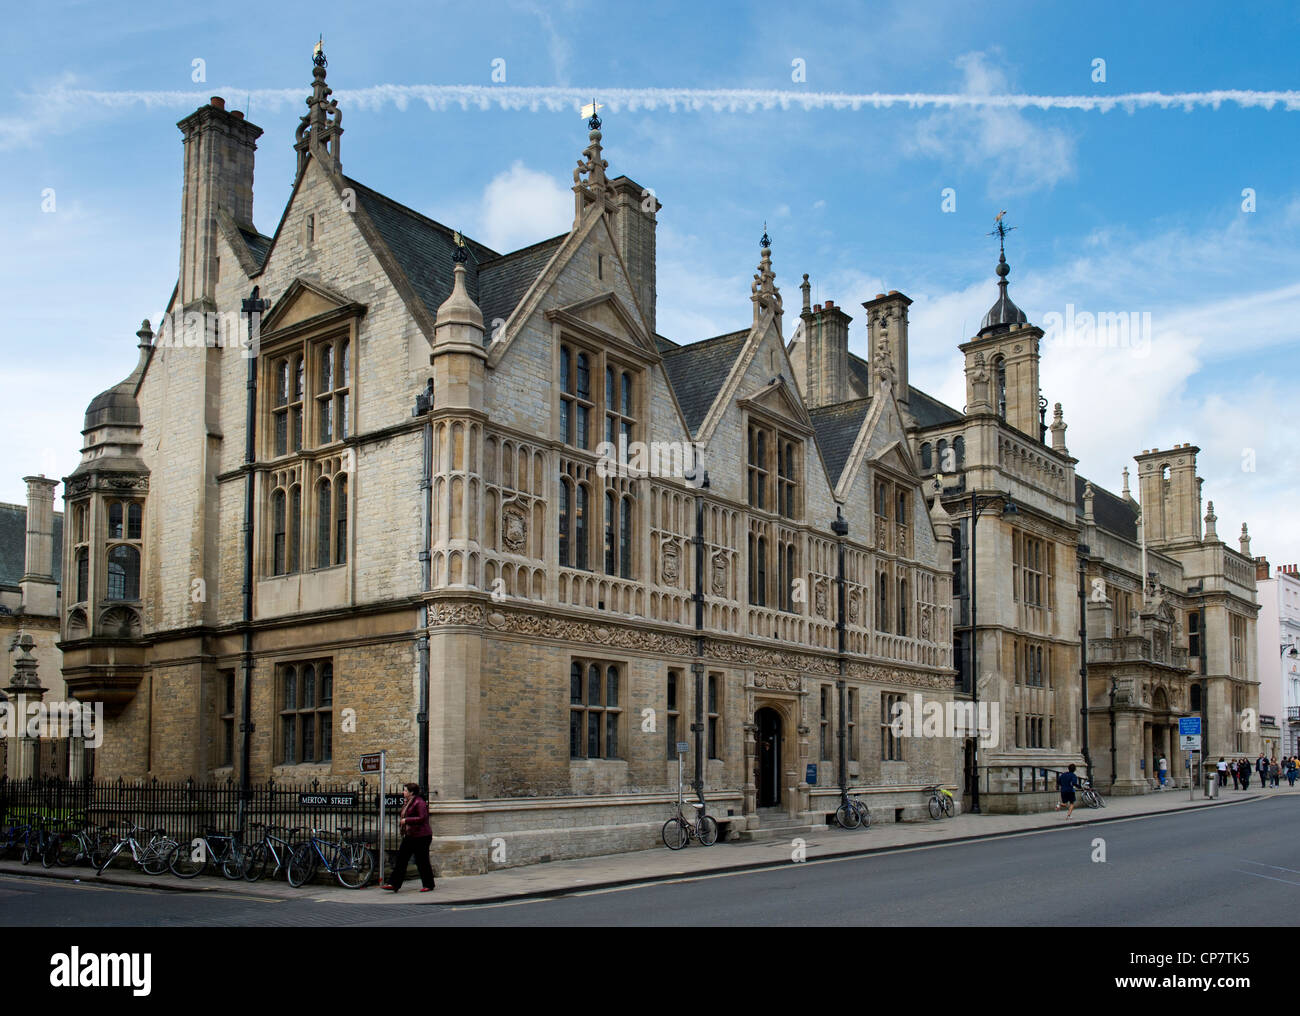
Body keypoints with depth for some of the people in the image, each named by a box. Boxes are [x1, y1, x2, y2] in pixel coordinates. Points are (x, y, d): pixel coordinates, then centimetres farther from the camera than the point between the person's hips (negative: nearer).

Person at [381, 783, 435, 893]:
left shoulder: (419, 802, -16)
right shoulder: (407, 802, 14)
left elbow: (422, 818, -23)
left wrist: (406, 820, -20)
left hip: (420, 837, -10)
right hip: (409, 836, 10)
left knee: (422, 861, -1)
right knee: (401, 859, 5)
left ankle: (428, 885, 10)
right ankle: (394, 884, 8)